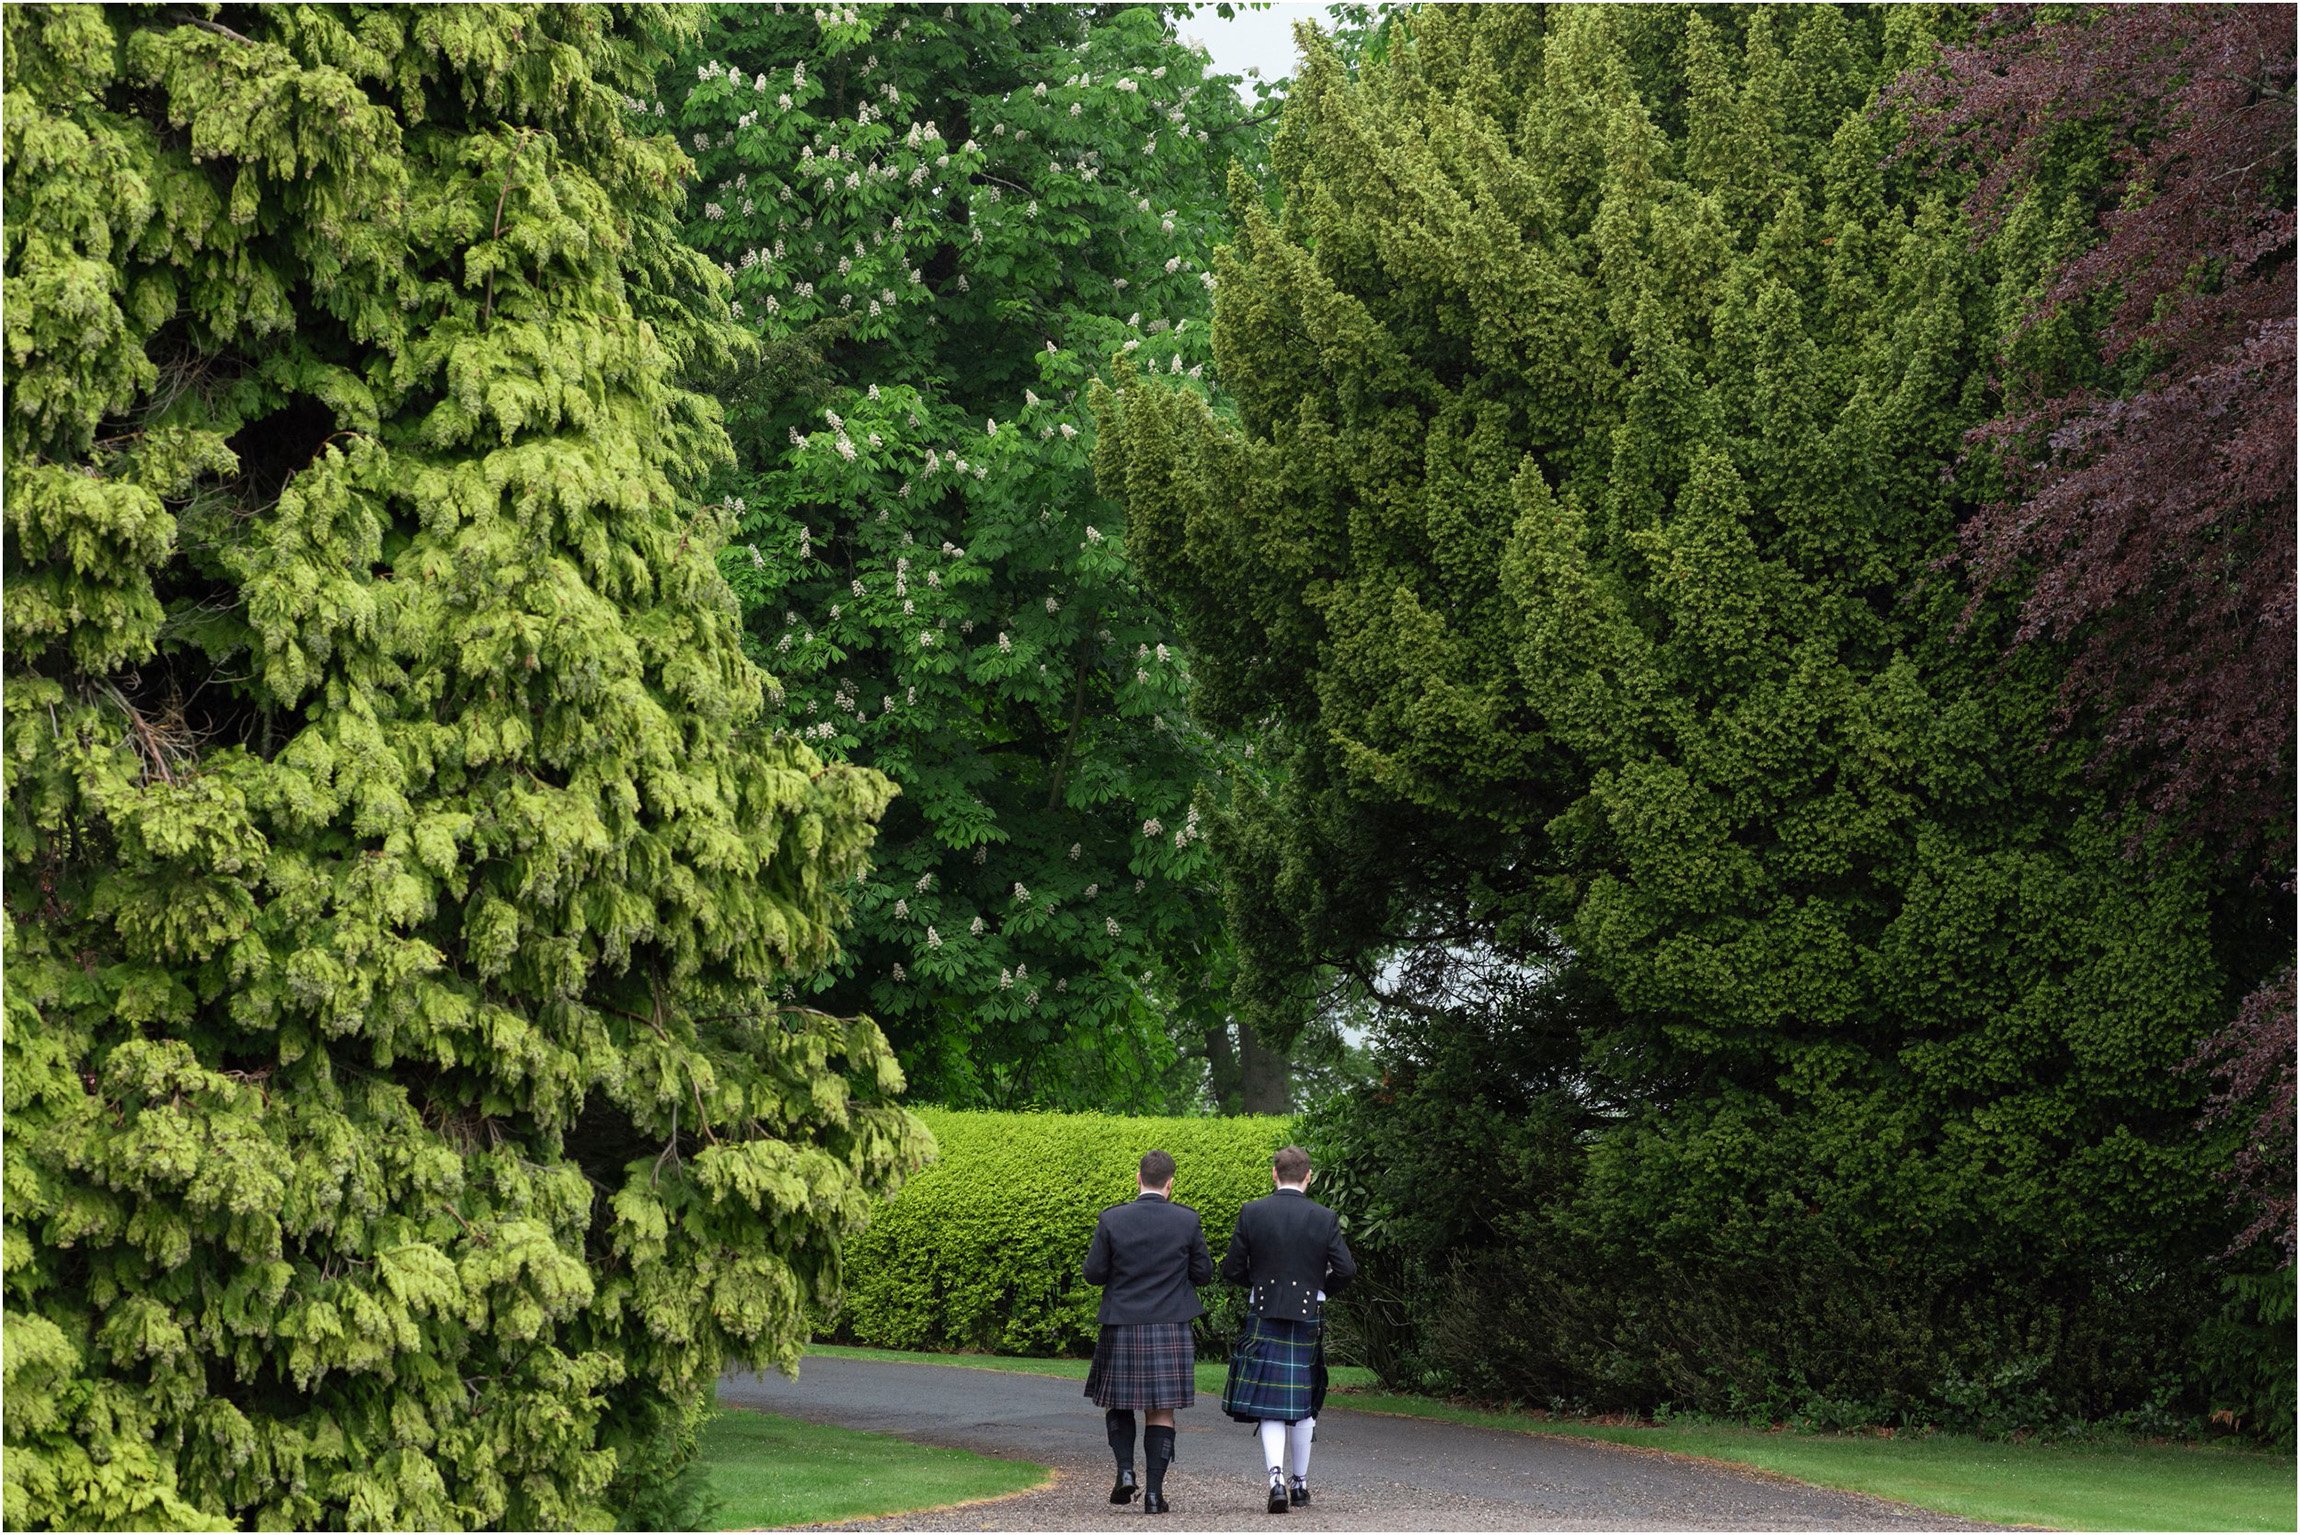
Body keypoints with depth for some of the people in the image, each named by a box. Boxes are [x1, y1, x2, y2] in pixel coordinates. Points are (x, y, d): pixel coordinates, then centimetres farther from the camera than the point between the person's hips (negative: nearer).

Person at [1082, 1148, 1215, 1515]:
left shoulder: (1112, 1220, -7)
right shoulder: (1187, 1221, -5)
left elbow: (1094, 1273, -3)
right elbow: (1204, 1274, 1)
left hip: (1122, 1330, 0)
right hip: (1171, 1330, 0)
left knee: (1118, 1402, 18)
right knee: (1161, 1412, 6)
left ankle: (1125, 1470, 2)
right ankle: (1154, 1491, 2)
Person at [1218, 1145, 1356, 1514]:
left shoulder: (1252, 1213, -4)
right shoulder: (1325, 1219, -4)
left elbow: (1232, 1269, -2)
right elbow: (1346, 1270, -8)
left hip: (1263, 1318, 0)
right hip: (1307, 1320, 0)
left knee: (1270, 1406, 0)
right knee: (1303, 1406, 14)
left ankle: (1276, 1477, -19)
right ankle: (1301, 1481, 21)